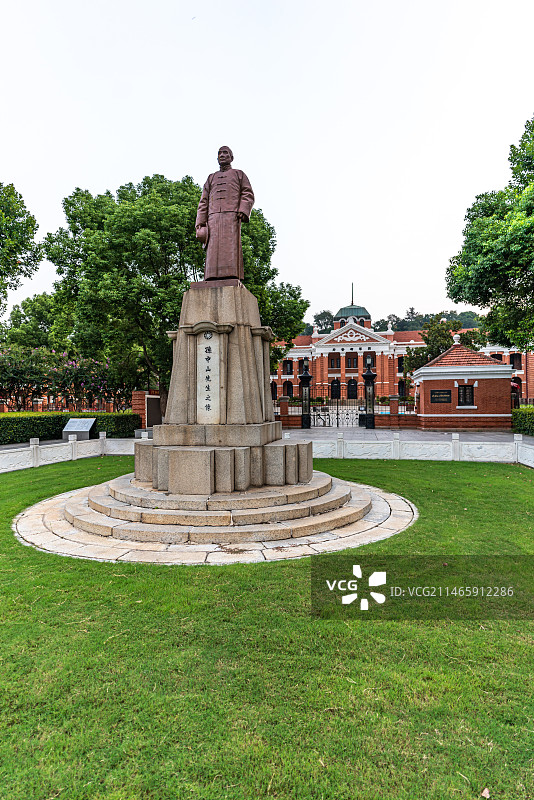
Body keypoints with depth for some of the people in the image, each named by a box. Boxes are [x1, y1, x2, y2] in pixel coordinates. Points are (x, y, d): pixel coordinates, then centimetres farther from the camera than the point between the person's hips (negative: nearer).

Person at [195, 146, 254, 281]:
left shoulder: (239, 174, 24)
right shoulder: (211, 178, 31)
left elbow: (248, 195, 9)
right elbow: (203, 202, 21)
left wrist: (243, 210, -11)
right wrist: (200, 223, 7)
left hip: (232, 216, -3)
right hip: (213, 218, 3)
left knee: (231, 249, -18)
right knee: (213, 251, -11)